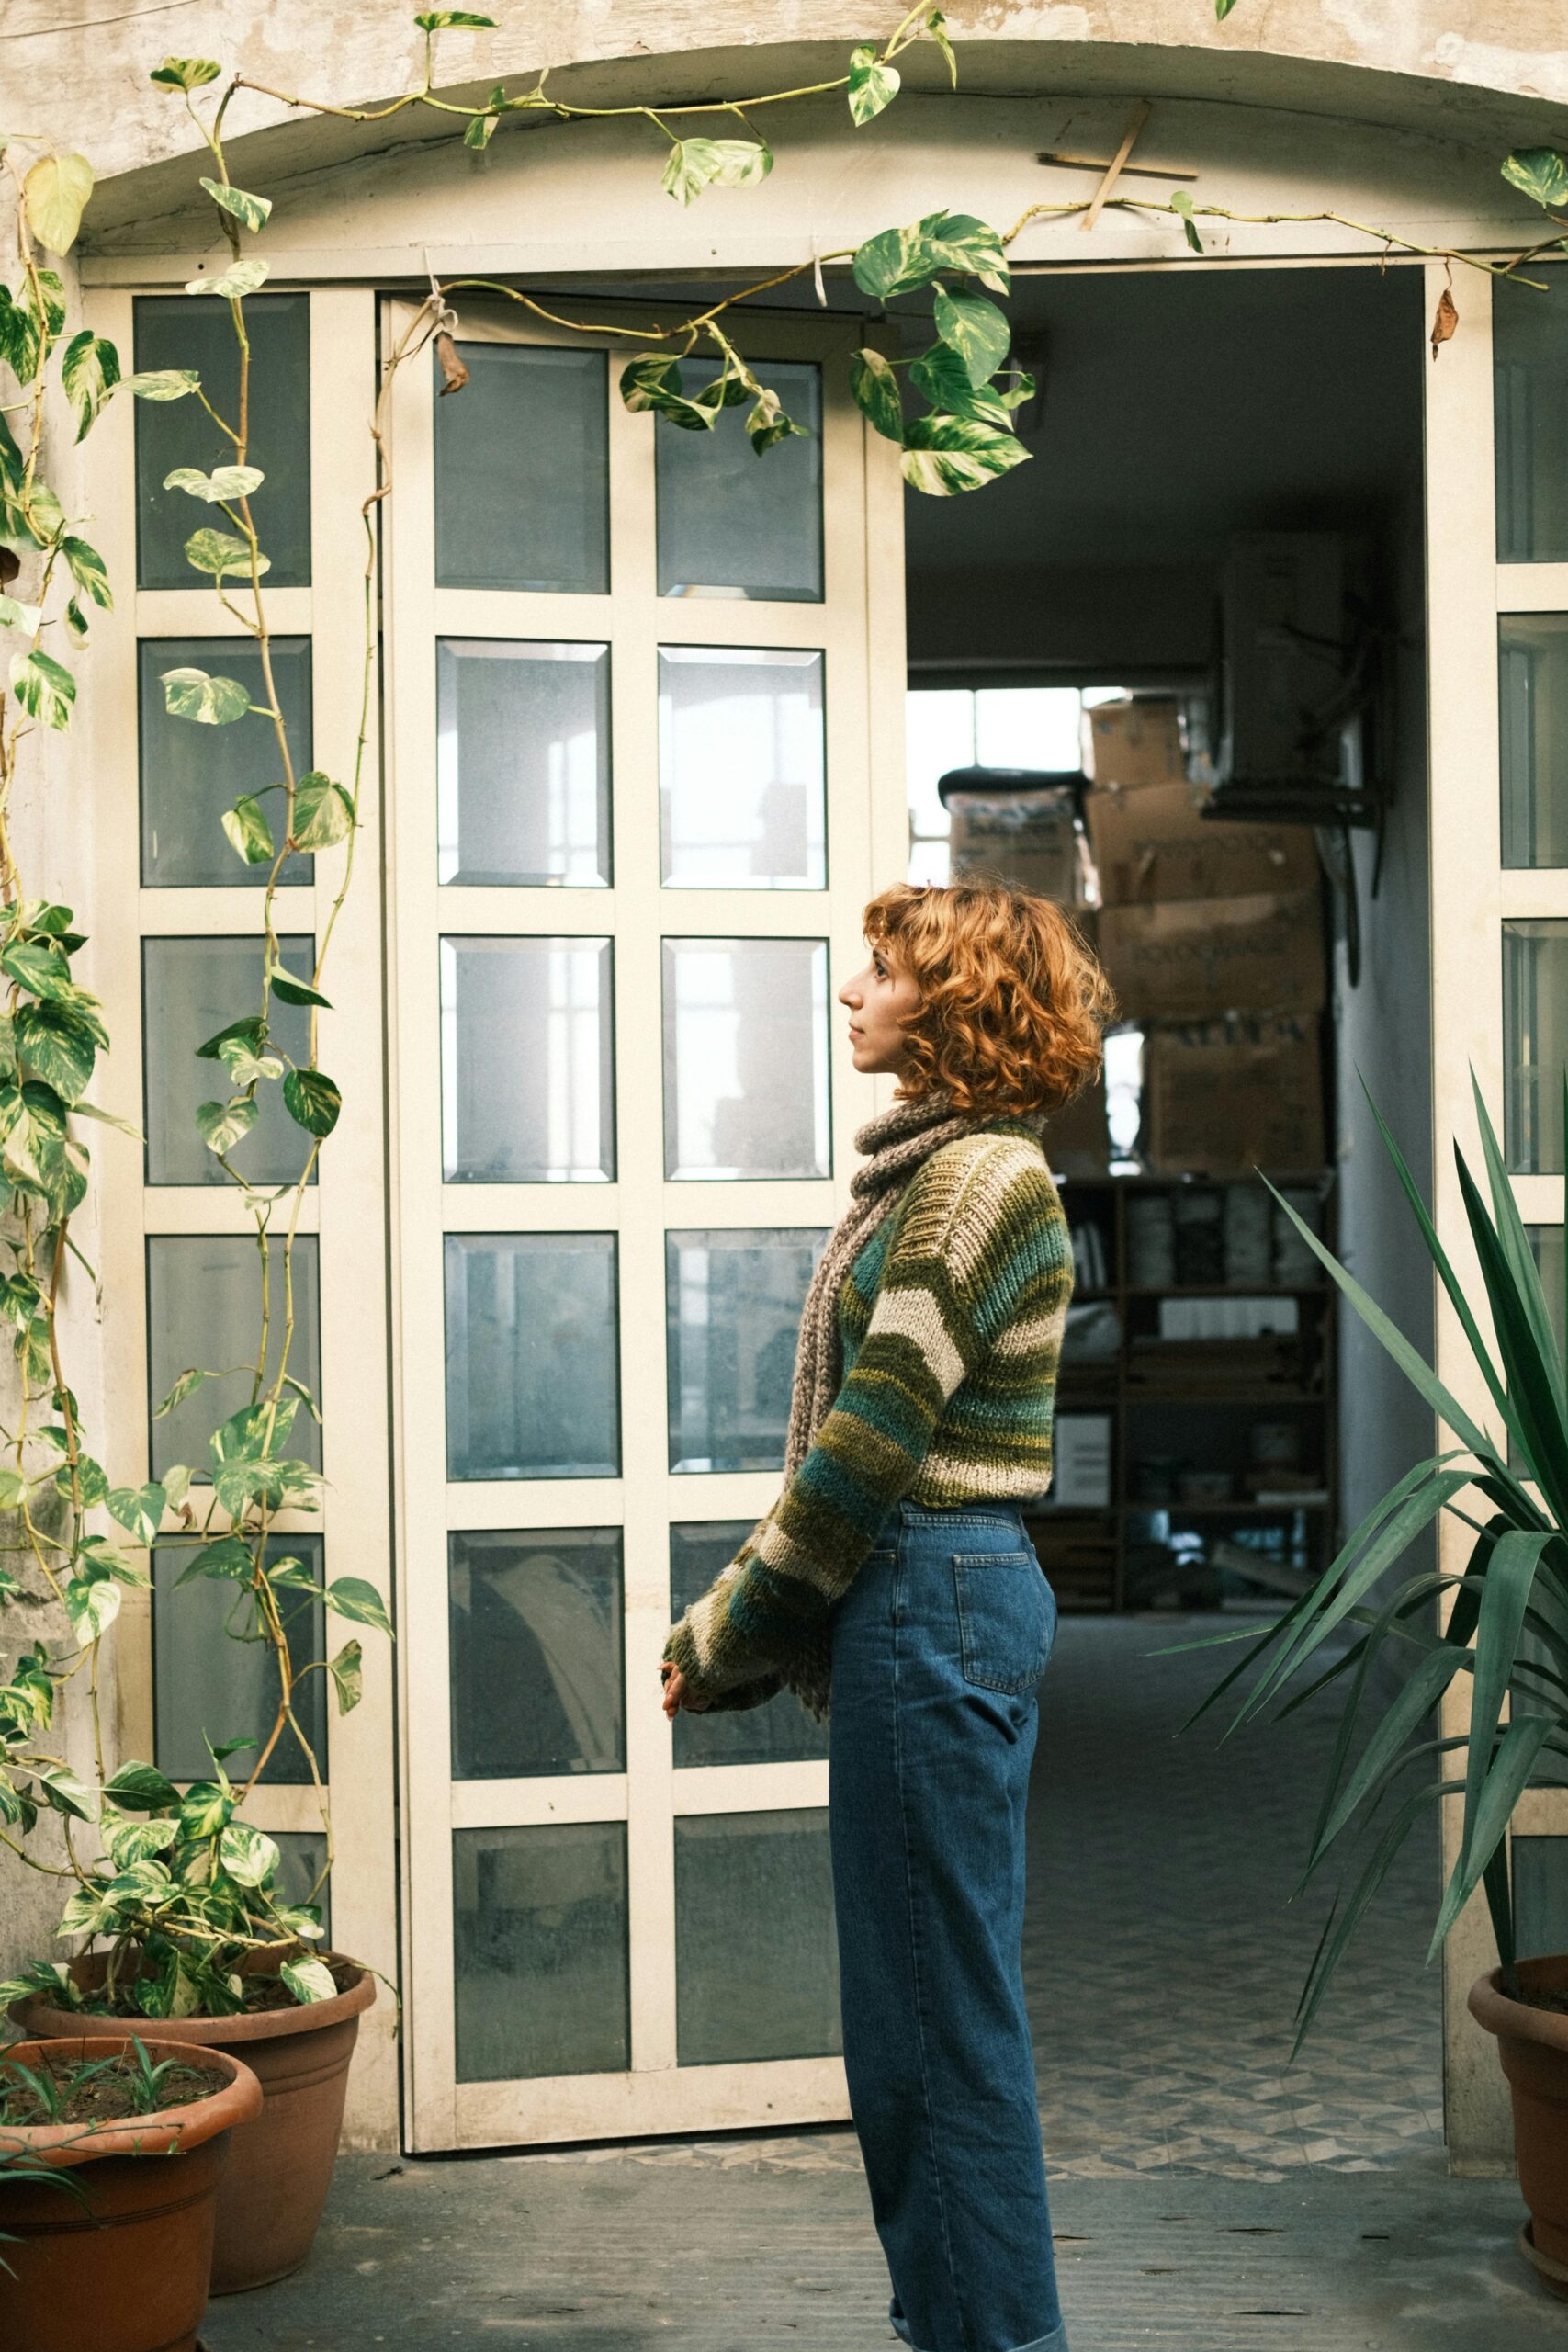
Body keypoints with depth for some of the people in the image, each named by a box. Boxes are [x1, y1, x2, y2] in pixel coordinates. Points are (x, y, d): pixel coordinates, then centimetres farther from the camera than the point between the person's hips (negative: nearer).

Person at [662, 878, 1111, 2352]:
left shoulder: (980, 1177, -15)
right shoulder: (935, 1169, 15)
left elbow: (875, 1432, -18)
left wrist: (726, 1633, -11)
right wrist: (759, 1621, 11)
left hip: (938, 1600, -10)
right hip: (925, 1598, 10)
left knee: (947, 2003, -1)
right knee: (919, 1999, 16)